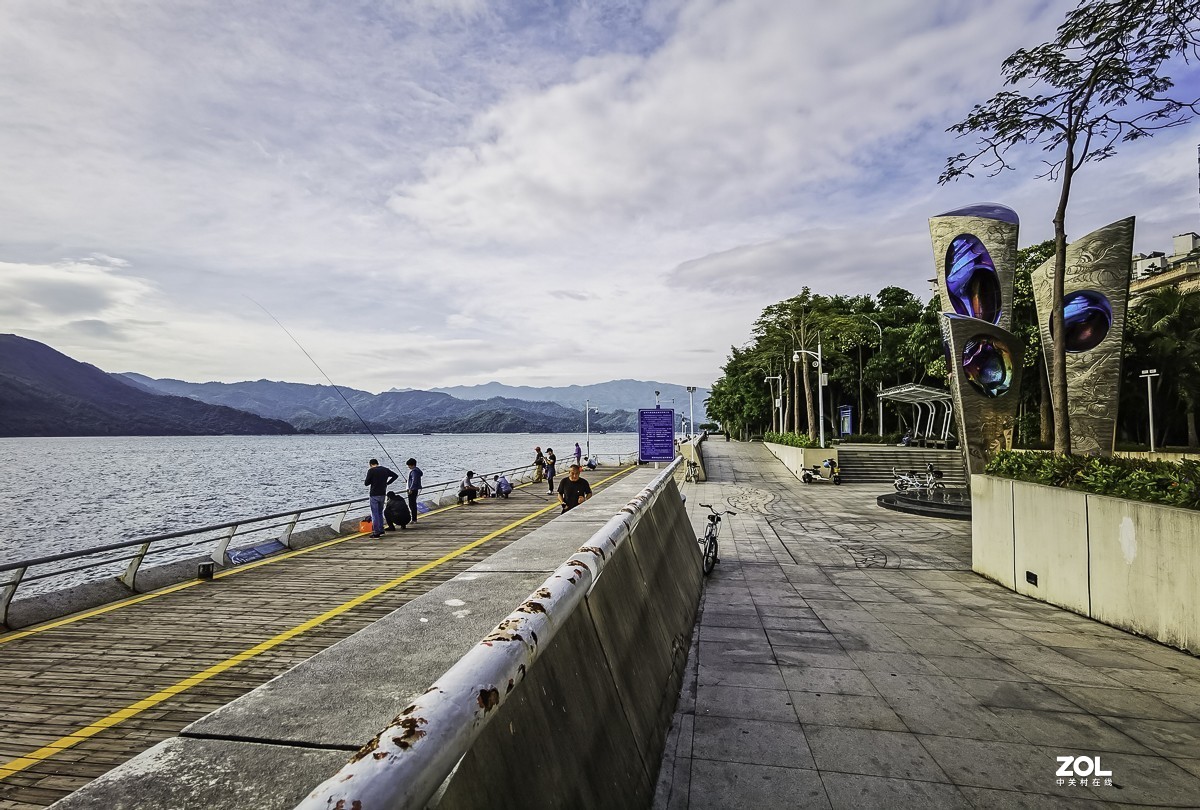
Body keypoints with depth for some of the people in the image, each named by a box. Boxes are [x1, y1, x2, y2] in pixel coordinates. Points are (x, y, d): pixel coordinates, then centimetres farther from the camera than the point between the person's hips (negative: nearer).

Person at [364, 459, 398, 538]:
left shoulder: (371, 470, -10)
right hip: (383, 494, 6)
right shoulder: (385, 469, 7)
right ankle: (381, 530, 22)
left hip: (374, 494, -6)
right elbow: (395, 476, 14)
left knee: (374, 514, 0)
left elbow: (366, 483, -10)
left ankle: (376, 532, -1)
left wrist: (364, 482, 13)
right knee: (380, 512, 18)